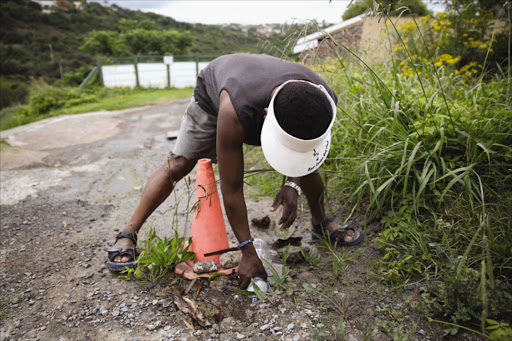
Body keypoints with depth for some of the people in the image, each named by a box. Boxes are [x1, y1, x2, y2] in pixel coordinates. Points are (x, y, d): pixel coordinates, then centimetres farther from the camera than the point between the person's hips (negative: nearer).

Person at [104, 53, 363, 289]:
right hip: (213, 93, -3)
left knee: (307, 167, -1)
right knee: (179, 163, -13)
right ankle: (128, 233, 2)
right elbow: (231, 189, -40)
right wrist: (248, 253, -34)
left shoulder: (324, 102, -36)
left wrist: (292, 185, -30)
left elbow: (304, 150, -12)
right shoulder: (234, 112, -49)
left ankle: (321, 223, 25)